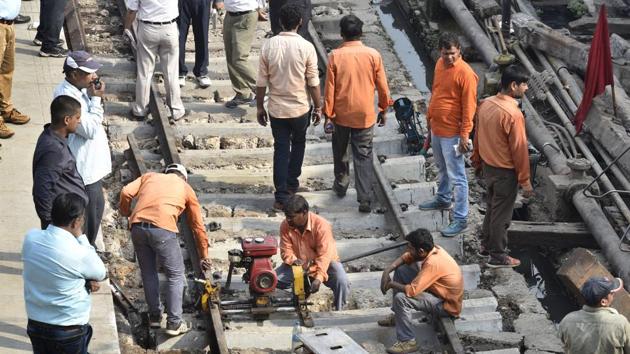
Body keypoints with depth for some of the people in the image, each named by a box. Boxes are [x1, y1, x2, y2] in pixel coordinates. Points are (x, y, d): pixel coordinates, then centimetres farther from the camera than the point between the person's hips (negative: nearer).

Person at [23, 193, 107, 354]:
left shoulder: (30, 238, -9)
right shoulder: (79, 253, -26)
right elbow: (101, 274, -5)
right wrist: (81, 237, -7)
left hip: (35, 325, 6)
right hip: (70, 330, -5)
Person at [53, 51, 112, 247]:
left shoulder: (80, 89, 4)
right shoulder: (67, 97, -27)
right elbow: (90, 129, -26)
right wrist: (96, 99, -22)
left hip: (91, 165, 11)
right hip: (82, 169, -11)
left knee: (96, 207, 23)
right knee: (85, 216, 2)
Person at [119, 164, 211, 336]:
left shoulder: (150, 176, 26)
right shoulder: (186, 188, 23)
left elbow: (126, 193, 8)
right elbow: (198, 226, 25)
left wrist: (126, 213, 27)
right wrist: (204, 256, 33)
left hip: (137, 227, 3)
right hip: (162, 229, -3)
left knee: (148, 273, 21)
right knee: (176, 276, 11)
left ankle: (155, 316, 31)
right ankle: (174, 323, 11)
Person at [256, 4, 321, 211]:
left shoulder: (268, 46, -9)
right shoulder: (306, 47, -14)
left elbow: (261, 82, -4)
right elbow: (313, 82, -9)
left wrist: (260, 107, 9)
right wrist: (318, 107, 4)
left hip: (276, 108, 1)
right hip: (300, 108, -1)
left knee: (281, 149, 8)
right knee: (298, 143, 24)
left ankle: (282, 196, 5)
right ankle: (292, 184, 33)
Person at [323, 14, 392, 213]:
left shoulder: (335, 56, -11)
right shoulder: (373, 55, -9)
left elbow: (329, 89, -8)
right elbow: (382, 87, -2)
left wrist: (328, 116, 0)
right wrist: (383, 110, 12)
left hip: (341, 114, 0)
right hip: (365, 115, 0)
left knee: (340, 151, 23)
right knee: (363, 156, 4)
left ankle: (341, 185, 39)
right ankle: (365, 200, -1)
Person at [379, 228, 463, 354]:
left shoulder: (433, 263, -34)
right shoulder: (432, 249, -8)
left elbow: (411, 291, -35)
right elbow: (405, 258, 9)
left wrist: (391, 284, -16)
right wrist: (387, 271, -7)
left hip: (447, 305, -9)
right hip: (437, 290, 9)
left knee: (400, 298, -27)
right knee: (401, 271, 8)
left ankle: (408, 342, -13)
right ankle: (398, 315, 21)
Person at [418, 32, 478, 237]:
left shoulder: (465, 73, -22)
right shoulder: (440, 64, 3)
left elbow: (469, 106, -20)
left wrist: (465, 134, -20)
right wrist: (429, 116, 20)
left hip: (451, 132, -8)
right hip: (436, 128, 8)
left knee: (456, 176, -2)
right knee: (441, 168, 27)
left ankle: (461, 219, 3)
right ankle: (443, 199, 47)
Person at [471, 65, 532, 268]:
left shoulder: (485, 104, -3)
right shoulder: (513, 114, -27)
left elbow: (478, 135, 9)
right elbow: (519, 149, -22)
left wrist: (477, 161, 22)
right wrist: (525, 180, -13)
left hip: (488, 166, 8)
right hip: (505, 171, -8)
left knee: (492, 206, 24)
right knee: (502, 213, 7)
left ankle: (486, 246, 38)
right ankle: (498, 256, 20)